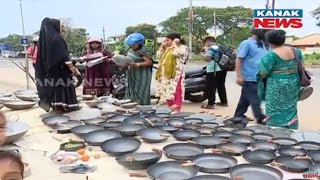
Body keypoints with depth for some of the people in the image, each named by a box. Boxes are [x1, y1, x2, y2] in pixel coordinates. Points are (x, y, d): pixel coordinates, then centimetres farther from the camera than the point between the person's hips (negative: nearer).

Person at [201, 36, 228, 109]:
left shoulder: (211, 48, -12)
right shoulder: (221, 47, 16)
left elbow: (207, 58, -19)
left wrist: (206, 51, -6)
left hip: (213, 70, -9)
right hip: (222, 69, 9)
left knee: (211, 87, -5)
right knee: (221, 86, 16)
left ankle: (210, 104, -6)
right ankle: (224, 102, 21)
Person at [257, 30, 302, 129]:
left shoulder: (271, 55, -17)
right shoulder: (296, 51, 3)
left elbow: (263, 74, -14)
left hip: (277, 88, -6)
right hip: (293, 86, 6)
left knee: (276, 112, 5)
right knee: (291, 109, 18)